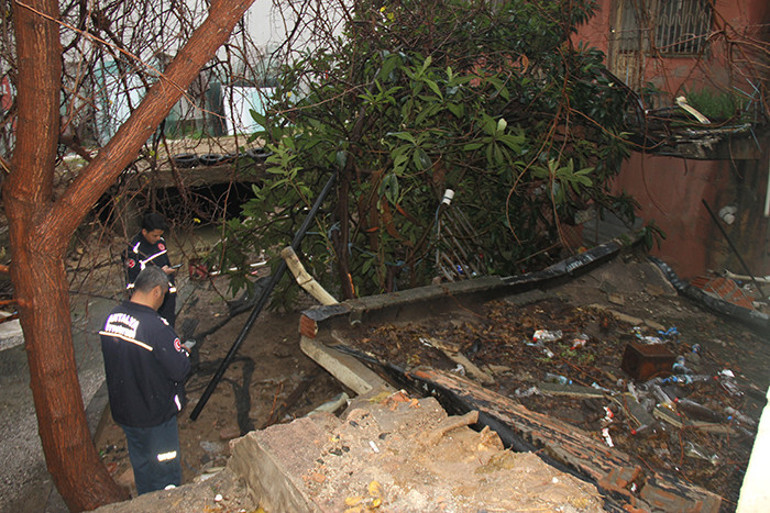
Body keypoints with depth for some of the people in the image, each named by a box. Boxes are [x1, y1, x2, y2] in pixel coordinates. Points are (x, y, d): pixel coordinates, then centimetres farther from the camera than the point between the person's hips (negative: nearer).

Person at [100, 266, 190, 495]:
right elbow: (180, 370, -24)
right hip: (156, 415, -7)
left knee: (140, 465, 26)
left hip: (122, 410, 7)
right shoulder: (156, 326, -29)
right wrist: (183, 352, -3)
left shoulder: (112, 317, -6)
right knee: (165, 469, 13)